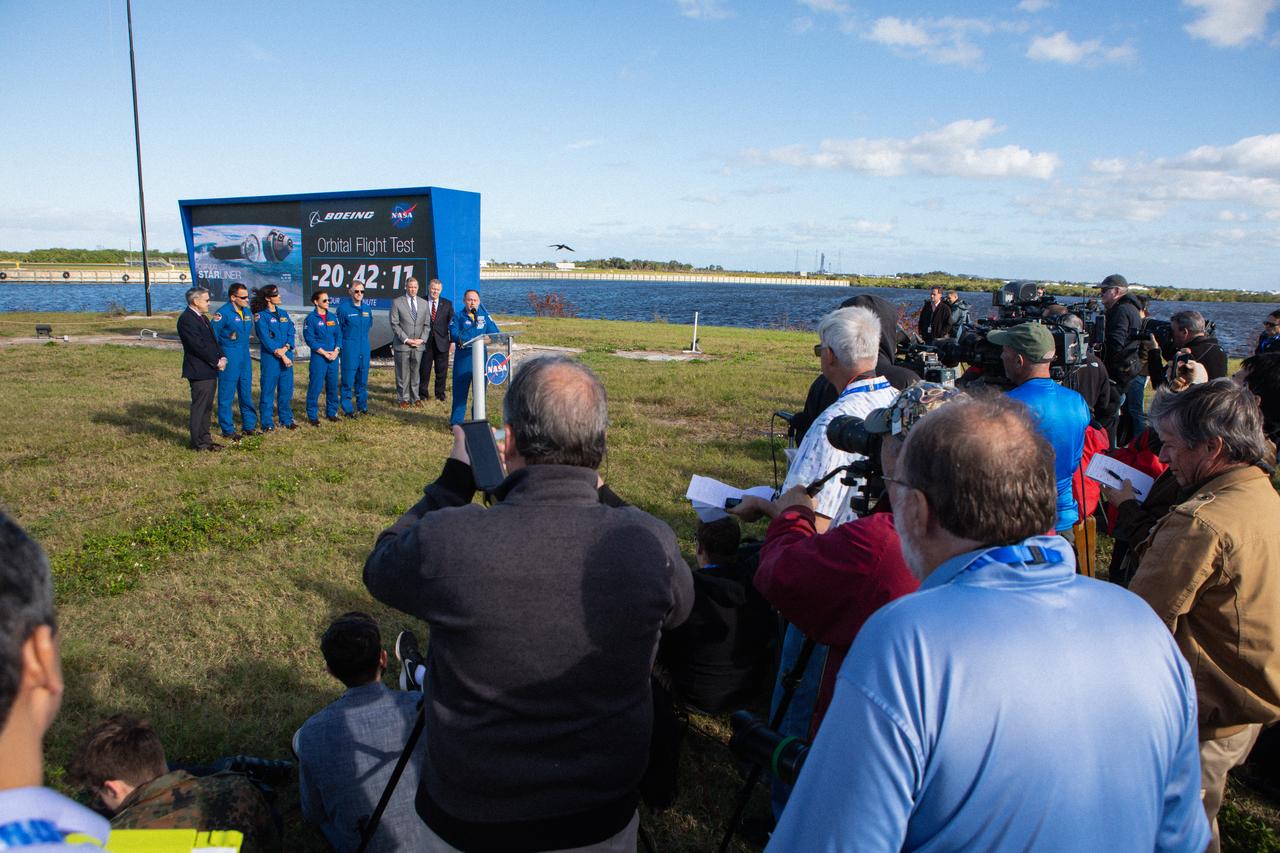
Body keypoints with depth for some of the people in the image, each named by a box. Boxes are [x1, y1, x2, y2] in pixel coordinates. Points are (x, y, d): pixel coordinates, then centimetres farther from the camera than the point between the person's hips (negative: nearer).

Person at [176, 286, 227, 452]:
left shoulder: (203, 318, 17)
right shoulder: (186, 319, -14)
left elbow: (213, 340, 19)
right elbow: (198, 346, -19)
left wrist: (221, 357, 2)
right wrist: (216, 362, -14)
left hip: (210, 371, 10)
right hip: (199, 372, -10)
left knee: (207, 407, 14)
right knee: (199, 407, -3)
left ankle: (205, 438, 23)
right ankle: (198, 443, 3)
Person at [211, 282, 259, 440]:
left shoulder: (246, 312, 9)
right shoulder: (223, 313, -13)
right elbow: (212, 336, -12)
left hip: (245, 358, 7)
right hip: (229, 360, -7)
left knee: (246, 393, 14)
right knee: (227, 395, 1)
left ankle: (249, 426, 24)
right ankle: (227, 430, 7)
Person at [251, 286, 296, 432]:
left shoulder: (283, 314, 13)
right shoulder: (260, 316, -5)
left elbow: (292, 333, 6)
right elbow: (266, 339, -11)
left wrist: (285, 348, -12)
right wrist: (281, 355, -14)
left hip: (287, 356, 5)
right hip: (270, 358, -5)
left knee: (286, 389, 10)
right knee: (268, 390, -1)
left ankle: (286, 420, 21)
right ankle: (267, 424, 6)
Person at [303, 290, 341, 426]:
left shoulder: (332, 317, 10)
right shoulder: (311, 318, -5)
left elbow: (338, 335, 11)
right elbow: (309, 338, -9)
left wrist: (336, 350, -4)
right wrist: (324, 352, -13)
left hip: (333, 356, 5)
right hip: (318, 357, -5)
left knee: (333, 385, 11)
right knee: (315, 386, -4)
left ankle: (331, 412, 23)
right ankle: (312, 416, 3)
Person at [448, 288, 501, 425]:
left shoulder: (485, 316, 14)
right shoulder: (458, 317, 6)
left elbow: (494, 333, 7)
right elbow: (454, 335, -9)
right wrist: (473, 340, -25)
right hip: (463, 357, -2)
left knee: (480, 388, 7)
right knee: (460, 389, -1)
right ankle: (456, 421, 7)